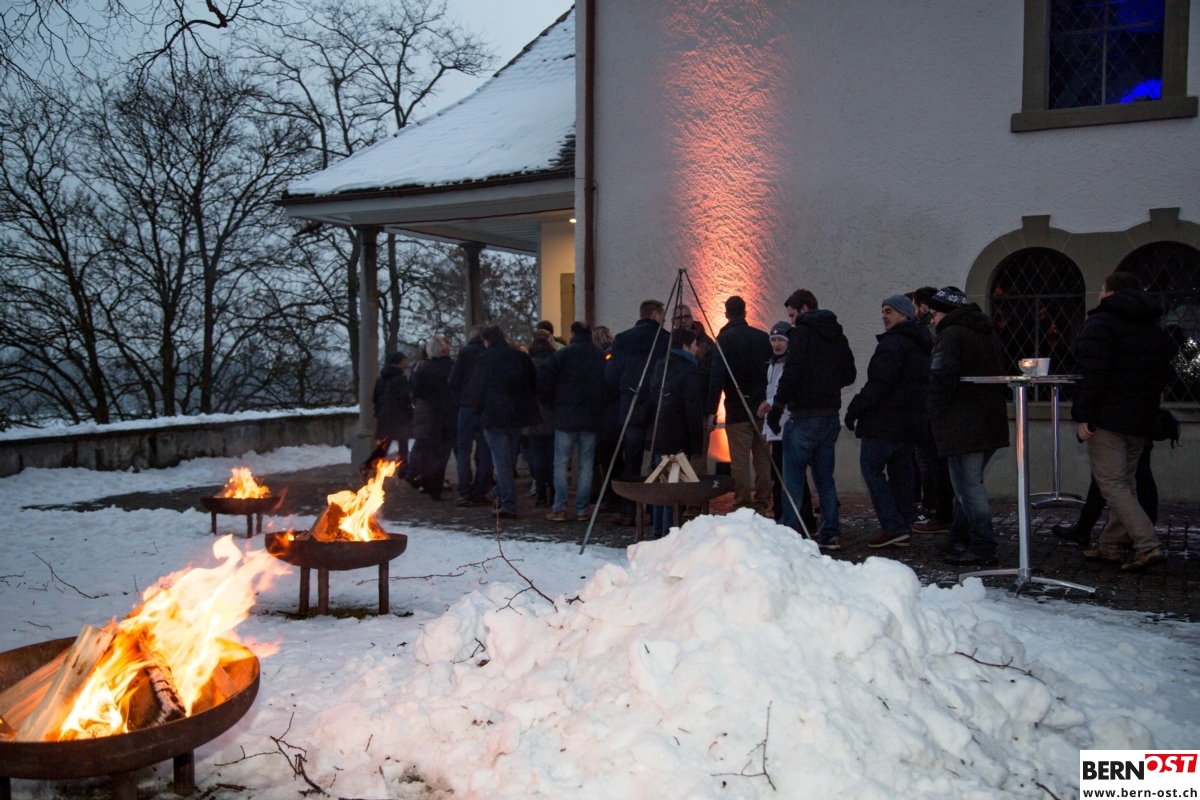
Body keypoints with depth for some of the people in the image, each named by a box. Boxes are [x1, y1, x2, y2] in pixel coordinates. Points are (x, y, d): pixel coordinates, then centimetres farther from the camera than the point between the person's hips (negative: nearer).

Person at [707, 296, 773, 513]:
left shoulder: (725, 339, -7)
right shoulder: (762, 337, 8)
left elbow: (717, 376, -14)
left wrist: (711, 411, -14)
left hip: (737, 408, -5)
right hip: (762, 406, 5)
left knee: (740, 460, -2)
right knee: (763, 458, 11)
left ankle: (742, 505, -1)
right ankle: (761, 505, 15)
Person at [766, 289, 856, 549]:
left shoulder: (801, 333, -9)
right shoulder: (837, 335, 12)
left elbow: (792, 372, -18)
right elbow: (849, 374, 16)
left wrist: (777, 406, -14)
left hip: (805, 417, -7)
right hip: (831, 415, 7)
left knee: (793, 479, -1)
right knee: (825, 477, 13)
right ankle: (830, 534, 13)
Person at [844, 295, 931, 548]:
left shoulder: (893, 343, -14)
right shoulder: (922, 345, 18)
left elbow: (878, 383, -21)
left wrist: (856, 408, -14)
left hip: (886, 420, -9)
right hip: (913, 420, 9)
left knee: (871, 466, -4)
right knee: (901, 470, 12)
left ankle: (892, 525, -11)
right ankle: (903, 527, 13)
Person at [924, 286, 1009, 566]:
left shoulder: (950, 335, -11)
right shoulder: (989, 335, 19)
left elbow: (941, 380, -20)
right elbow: (1002, 377, 23)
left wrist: (937, 414, -8)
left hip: (963, 426, -9)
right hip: (992, 424, 10)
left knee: (968, 486, -6)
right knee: (969, 483, 18)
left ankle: (982, 548, -6)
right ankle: (960, 540, 25)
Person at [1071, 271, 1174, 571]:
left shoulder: (1100, 323, -10)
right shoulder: (1155, 330, 16)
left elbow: (1092, 374, -19)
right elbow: (1163, 376, 17)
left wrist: (1082, 417, -18)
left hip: (1108, 418, -8)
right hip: (1141, 421, 8)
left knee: (1112, 484, -7)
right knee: (1123, 483, 15)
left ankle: (1148, 545, -17)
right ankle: (1109, 546, 19)